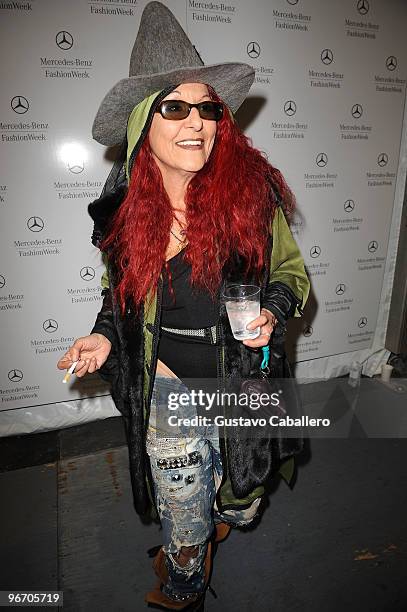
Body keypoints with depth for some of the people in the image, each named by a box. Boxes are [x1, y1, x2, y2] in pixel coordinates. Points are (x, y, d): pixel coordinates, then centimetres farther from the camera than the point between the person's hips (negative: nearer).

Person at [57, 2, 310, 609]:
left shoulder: (253, 190, -14)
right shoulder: (125, 210, -10)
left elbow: (291, 270, 0)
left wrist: (274, 312, -20)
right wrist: (103, 337, -10)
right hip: (168, 390, 1)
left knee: (241, 507, 26)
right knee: (185, 524, 20)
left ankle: (217, 518, 67)